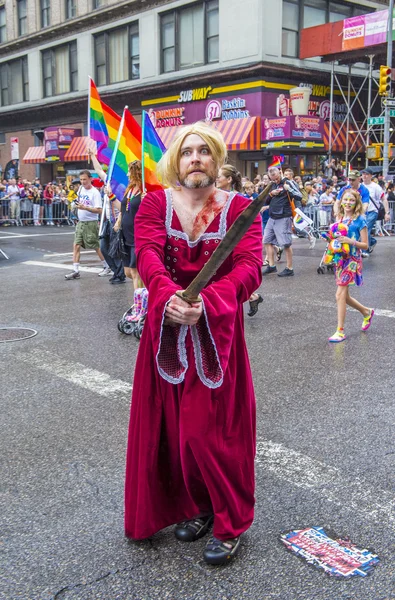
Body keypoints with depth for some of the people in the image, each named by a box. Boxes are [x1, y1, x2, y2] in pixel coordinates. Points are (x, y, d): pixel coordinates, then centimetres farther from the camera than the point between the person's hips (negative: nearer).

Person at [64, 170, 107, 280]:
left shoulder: (95, 192, -14)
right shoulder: (81, 188, 8)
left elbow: (99, 210, -21)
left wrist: (85, 207, -28)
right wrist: (77, 204, 11)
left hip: (91, 223, -7)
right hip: (80, 222, 7)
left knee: (96, 247, 4)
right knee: (76, 245, -2)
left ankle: (107, 267, 22)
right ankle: (75, 271, -2)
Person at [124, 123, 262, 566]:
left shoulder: (239, 208, -3)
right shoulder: (155, 204, 2)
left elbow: (248, 269, -17)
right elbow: (148, 257, -16)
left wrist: (206, 303, -35)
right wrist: (169, 298, -37)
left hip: (218, 331, -2)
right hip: (166, 328, 3)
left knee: (211, 428, 0)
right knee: (172, 425, 10)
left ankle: (229, 524, 19)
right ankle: (195, 507, 32)